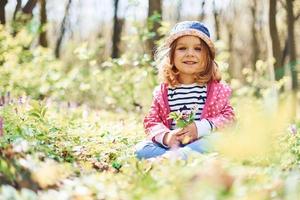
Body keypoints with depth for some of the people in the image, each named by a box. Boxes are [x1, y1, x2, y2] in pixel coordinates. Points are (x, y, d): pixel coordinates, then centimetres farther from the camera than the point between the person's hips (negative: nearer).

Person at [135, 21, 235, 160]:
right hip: (169, 145, 2)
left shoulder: (216, 88, 6)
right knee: (141, 149, -22)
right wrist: (165, 136, -14)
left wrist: (201, 128, -14)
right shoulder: (162, 91, 9)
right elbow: (152, 121, 8)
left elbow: (228, 117, 1)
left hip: (201, 143, -2)